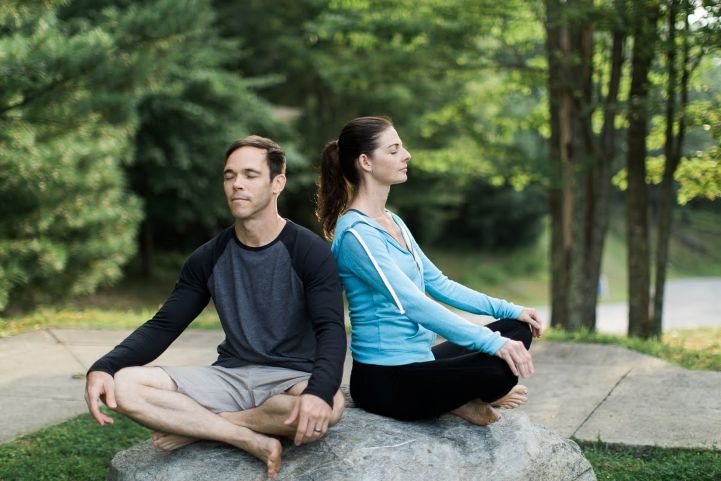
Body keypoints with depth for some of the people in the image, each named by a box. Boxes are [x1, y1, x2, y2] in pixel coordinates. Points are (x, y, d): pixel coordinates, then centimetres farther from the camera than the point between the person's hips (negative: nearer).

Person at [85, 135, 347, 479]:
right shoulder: (209, 257, 4)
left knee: (329, 405, -39)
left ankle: (195, 426, -18)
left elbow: (331, 330, -19)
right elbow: (163, 326, 3)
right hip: (230, 377, 3)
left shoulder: (309, 251, -8)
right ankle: (252, 440, -21)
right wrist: (103, 367, -16)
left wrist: (320, 390, -41)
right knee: (123, 385, -18)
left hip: (291, 378, -3)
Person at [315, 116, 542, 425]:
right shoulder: (356, 233, -18)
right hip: (386, 379, -10)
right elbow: (413, 304, -25)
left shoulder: (392, 222, 13)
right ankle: (463, 399, 5)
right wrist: (493, 343, -29)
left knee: (517, 329, 10)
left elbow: (438, 284, 17)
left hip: (417, 361, 10)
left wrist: (508, 310, 12)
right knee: (502, 367, -26)